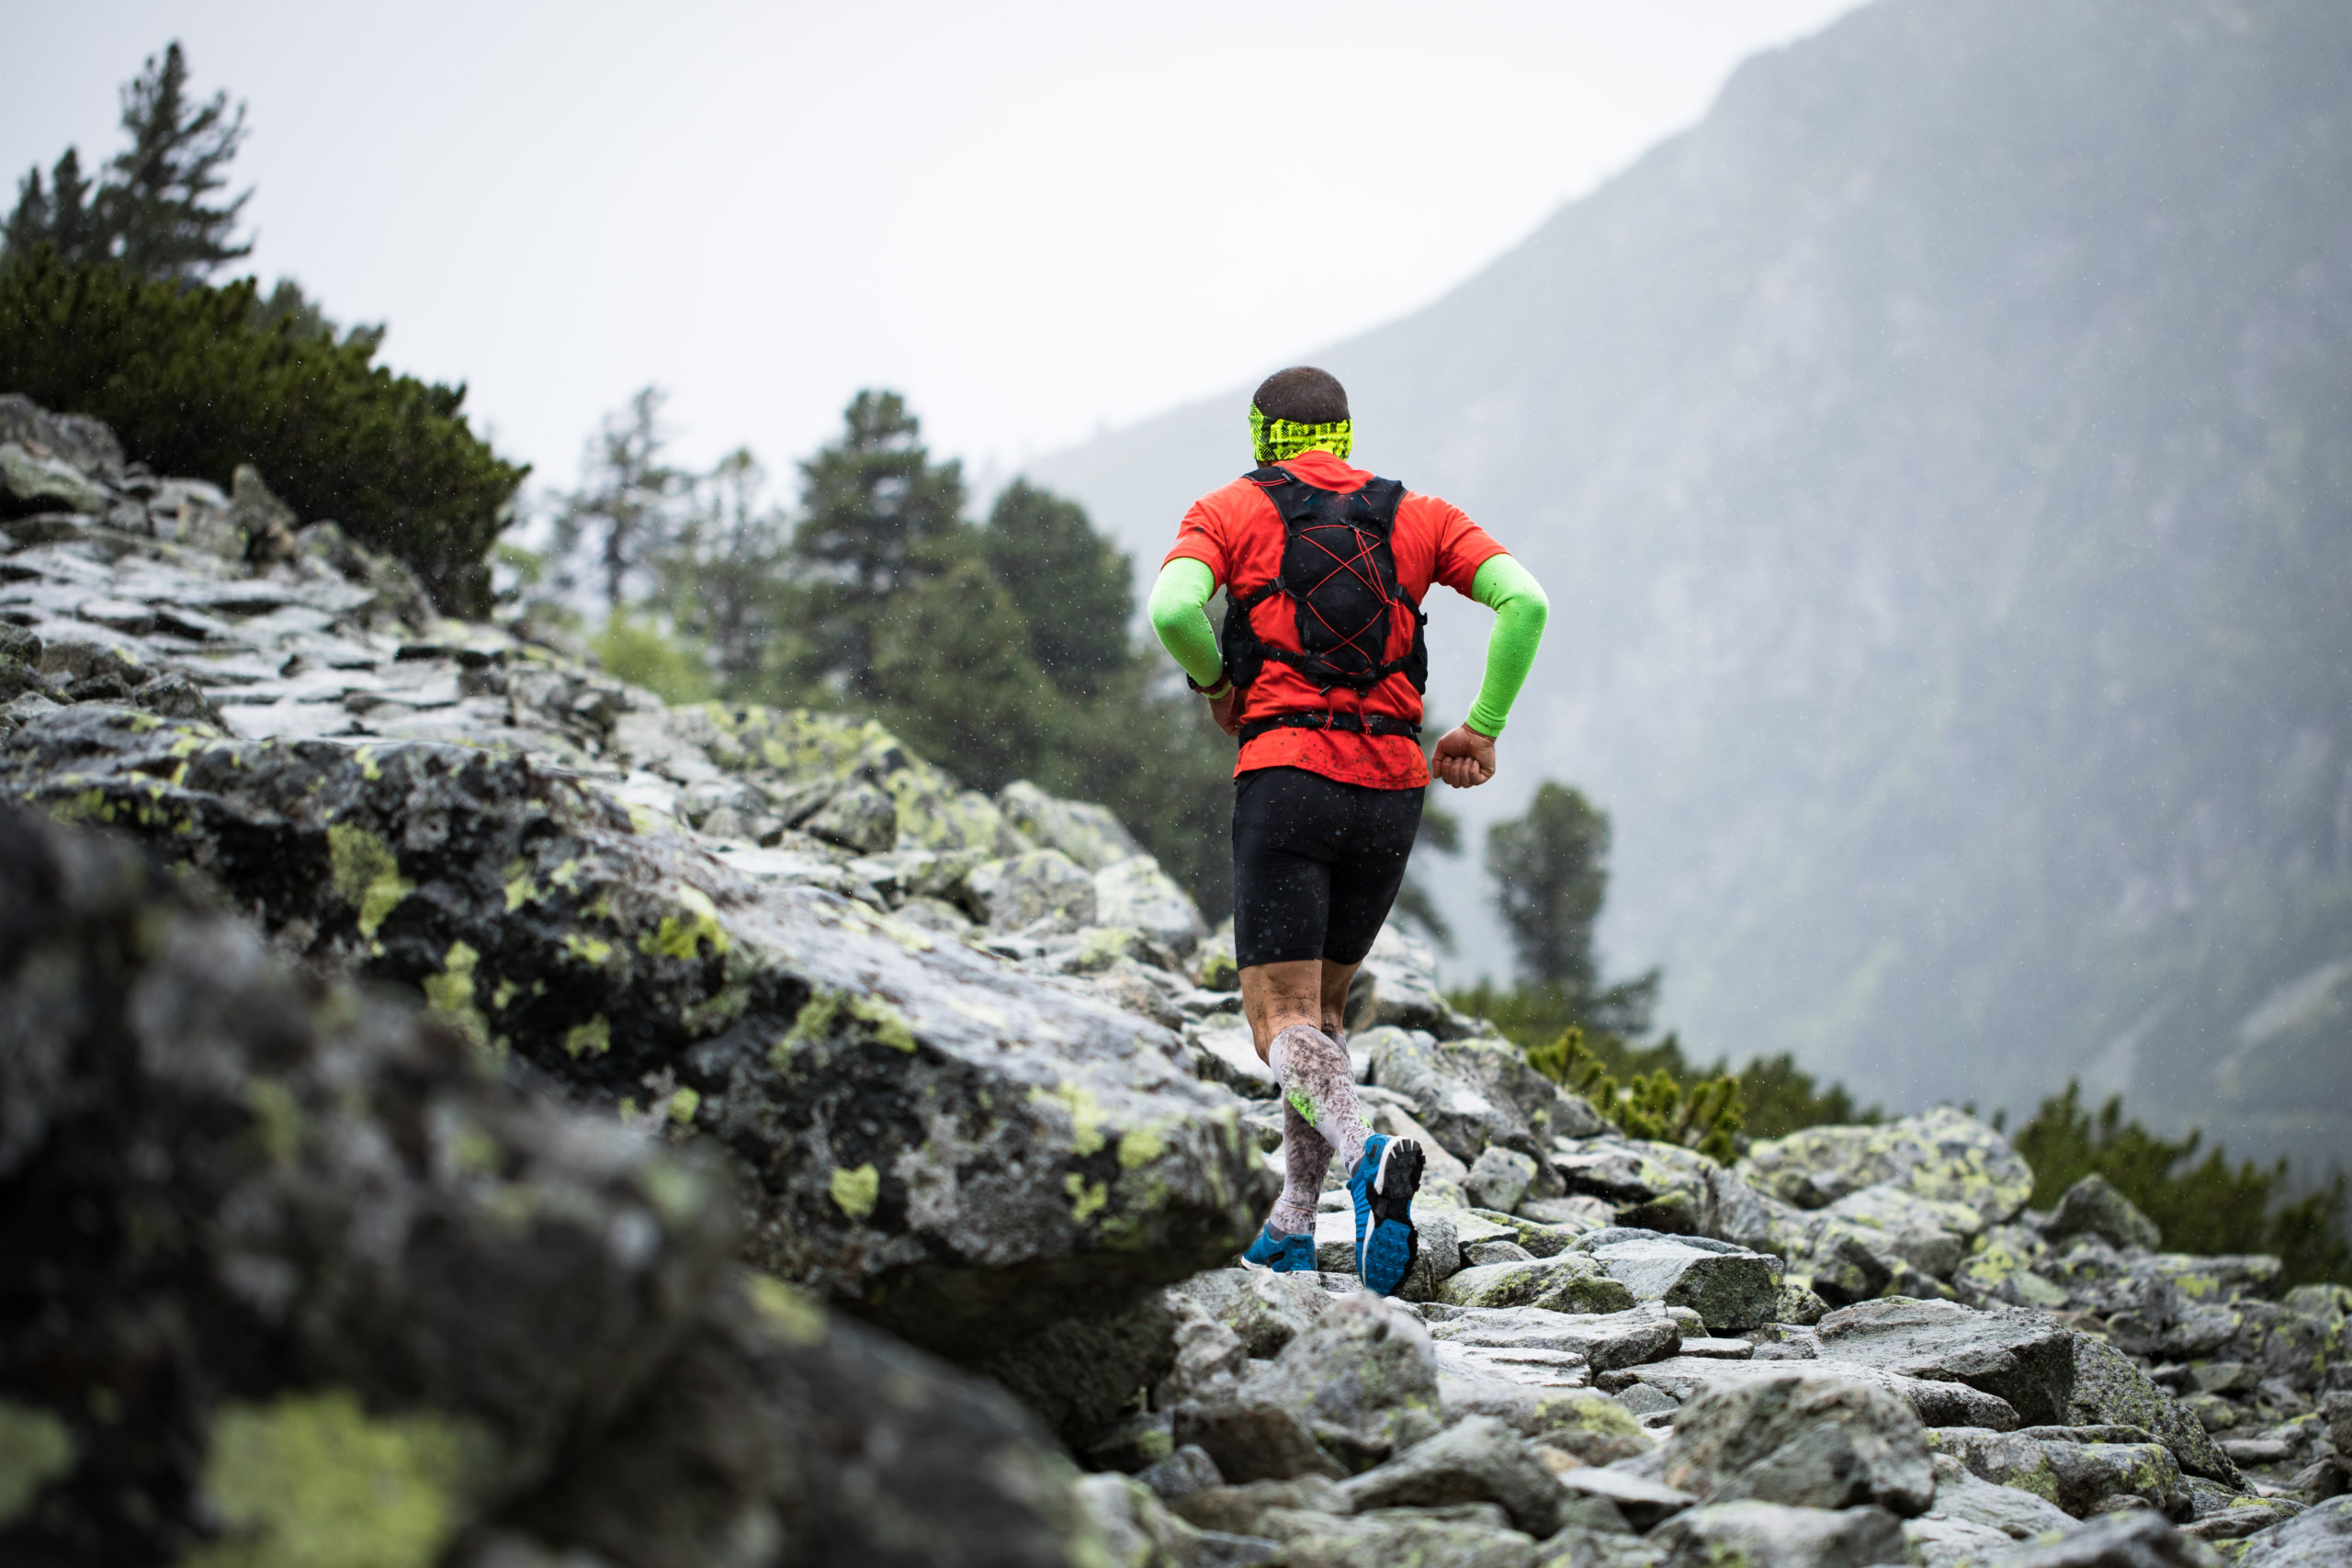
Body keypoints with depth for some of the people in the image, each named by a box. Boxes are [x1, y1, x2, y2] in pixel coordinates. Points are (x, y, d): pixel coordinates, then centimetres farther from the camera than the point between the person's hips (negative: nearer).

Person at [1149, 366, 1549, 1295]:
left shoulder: (1231, 510, 8)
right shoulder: (1417, 517, 15)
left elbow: (1172, 608, -13)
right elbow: (1525, 601, -2)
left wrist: (1214, 682, 6)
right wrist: (1483, 728, 3)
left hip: (1287, 777, -4)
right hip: (1394, 790, 4)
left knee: (1282, 1021, -5)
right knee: (1324, 1005, 20)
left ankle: (1368, 1157, -35)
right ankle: (1290, 1231, 17)